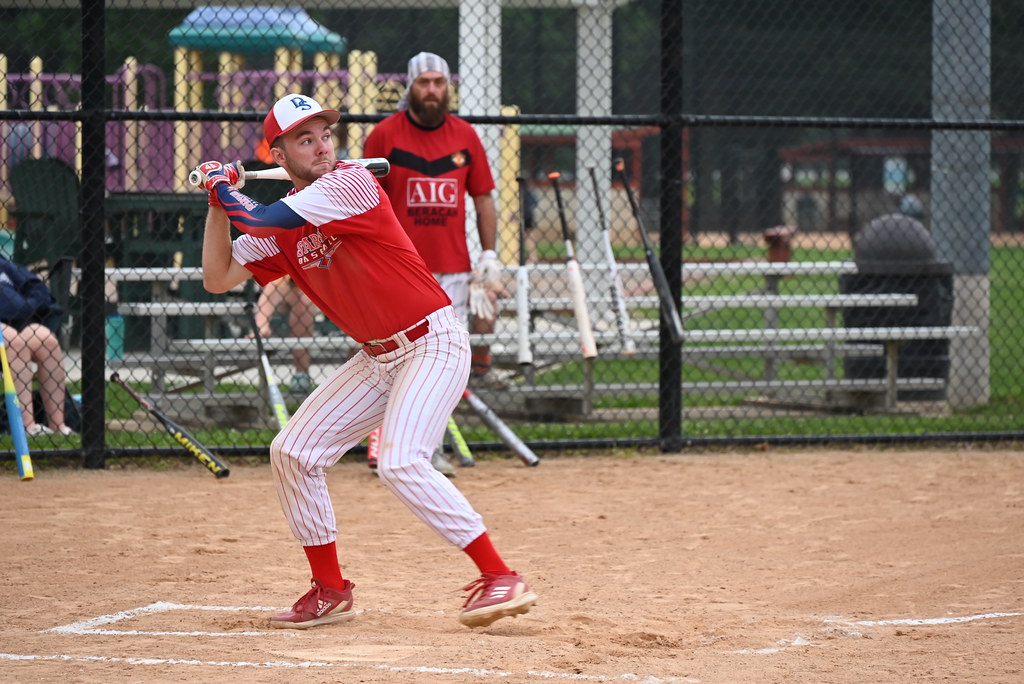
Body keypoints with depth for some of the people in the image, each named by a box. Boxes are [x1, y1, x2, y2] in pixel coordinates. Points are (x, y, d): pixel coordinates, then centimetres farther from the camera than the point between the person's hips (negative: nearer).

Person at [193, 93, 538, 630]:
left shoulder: (350, 183, -16)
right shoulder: (284, 226, 7)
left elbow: (261, 221, -21)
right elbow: (218, 278, 8)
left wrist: (222, 186, -2)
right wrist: (218, 201, 2)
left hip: (433, 344, -9)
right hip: (377, 358, 9)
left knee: (401, 465, -25)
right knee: (292, 453, 6)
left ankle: (501, 579, -21)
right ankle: (330, 590, 17)